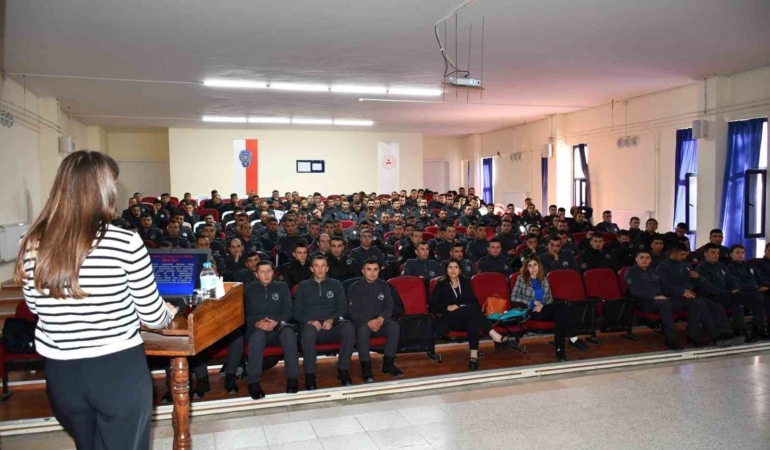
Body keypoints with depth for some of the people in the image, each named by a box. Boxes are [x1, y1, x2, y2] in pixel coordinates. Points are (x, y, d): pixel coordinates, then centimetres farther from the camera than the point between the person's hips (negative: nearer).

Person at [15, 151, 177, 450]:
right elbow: (153, 317, -10)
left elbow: (36, 306, 10)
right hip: (119, 370, -4)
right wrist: (169, 312, 13)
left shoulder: (34, 244, -7)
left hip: (61, 372, 4)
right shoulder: (125, 243, -19)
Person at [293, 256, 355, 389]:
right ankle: (309, 375, -30)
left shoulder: (335, 284, 17)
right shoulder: (303, 286, 15)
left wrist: (332, 320, -12)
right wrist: (309, 321, -14)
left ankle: (343, 370, -23)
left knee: (348, 326, -33)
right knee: (308, 330, -39)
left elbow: (343, 308, 8)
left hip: (332, 326, 1)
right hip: (311, 325, -1)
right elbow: (296, 311, 6)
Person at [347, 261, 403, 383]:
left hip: (380, 322, 3)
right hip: (361, 322, -3)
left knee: (394, 326, -27)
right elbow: (352, 312, -7)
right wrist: (368, 322, -23)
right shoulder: (355, 288, 0)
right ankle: (366, 368, -29)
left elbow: (389, 307, 5)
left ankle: (388, 363, -17)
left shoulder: (383, 286, 9)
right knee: (363, 329, -37)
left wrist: (381, 319, -17)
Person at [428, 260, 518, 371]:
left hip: (467, 314, 3)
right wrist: (447, 307, -14)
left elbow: (474, 301, 13)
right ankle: (497, 337, -42)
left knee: (473, 320, -36)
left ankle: (474, 356, -46)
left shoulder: (465, 282, 19)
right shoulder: (441, 284, 9)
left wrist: (464, 309, -8)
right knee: (472, 310, -34)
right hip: (450, 318, -3)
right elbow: (432, 303, 1)